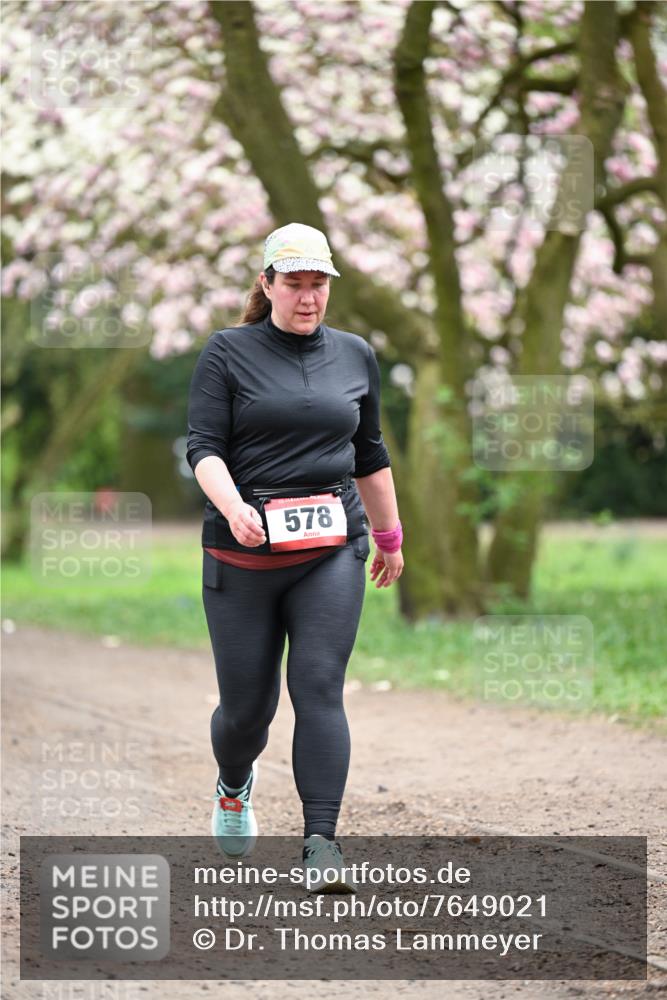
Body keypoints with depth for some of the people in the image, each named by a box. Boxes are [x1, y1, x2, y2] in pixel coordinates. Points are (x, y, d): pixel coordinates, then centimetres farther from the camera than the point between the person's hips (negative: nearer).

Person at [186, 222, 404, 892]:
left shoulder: (355, 354, 13)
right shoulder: (228, 352, 1)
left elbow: (370, 454, 22)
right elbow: (203, 446, -6)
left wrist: (389, 536, 26)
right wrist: (232, 506, -24)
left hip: (334, 548, 2)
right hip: (242, 554, -2)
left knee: (319, 687, -11)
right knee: (247, 704, 3)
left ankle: (321, 846, -13)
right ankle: (233, 787, 38)